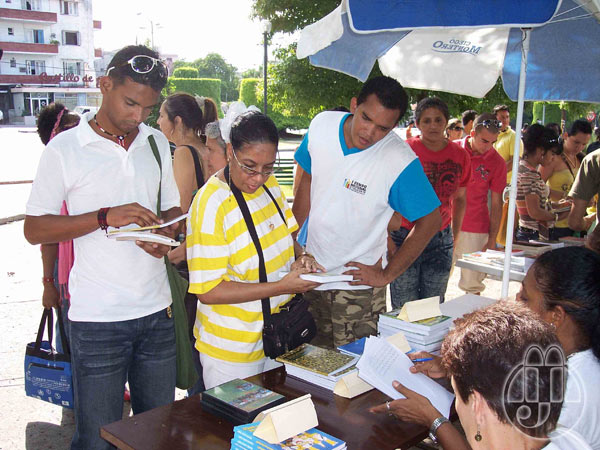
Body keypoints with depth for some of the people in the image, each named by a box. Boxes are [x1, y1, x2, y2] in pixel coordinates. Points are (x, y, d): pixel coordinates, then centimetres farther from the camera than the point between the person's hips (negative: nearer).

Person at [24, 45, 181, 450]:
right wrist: (106, 217, -17)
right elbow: (34, 229, -5)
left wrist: (166, 237, -6)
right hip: (97, 318, -4)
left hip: (156, 311, 4)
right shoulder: (65, 150, -4)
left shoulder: (156, 143, 9)